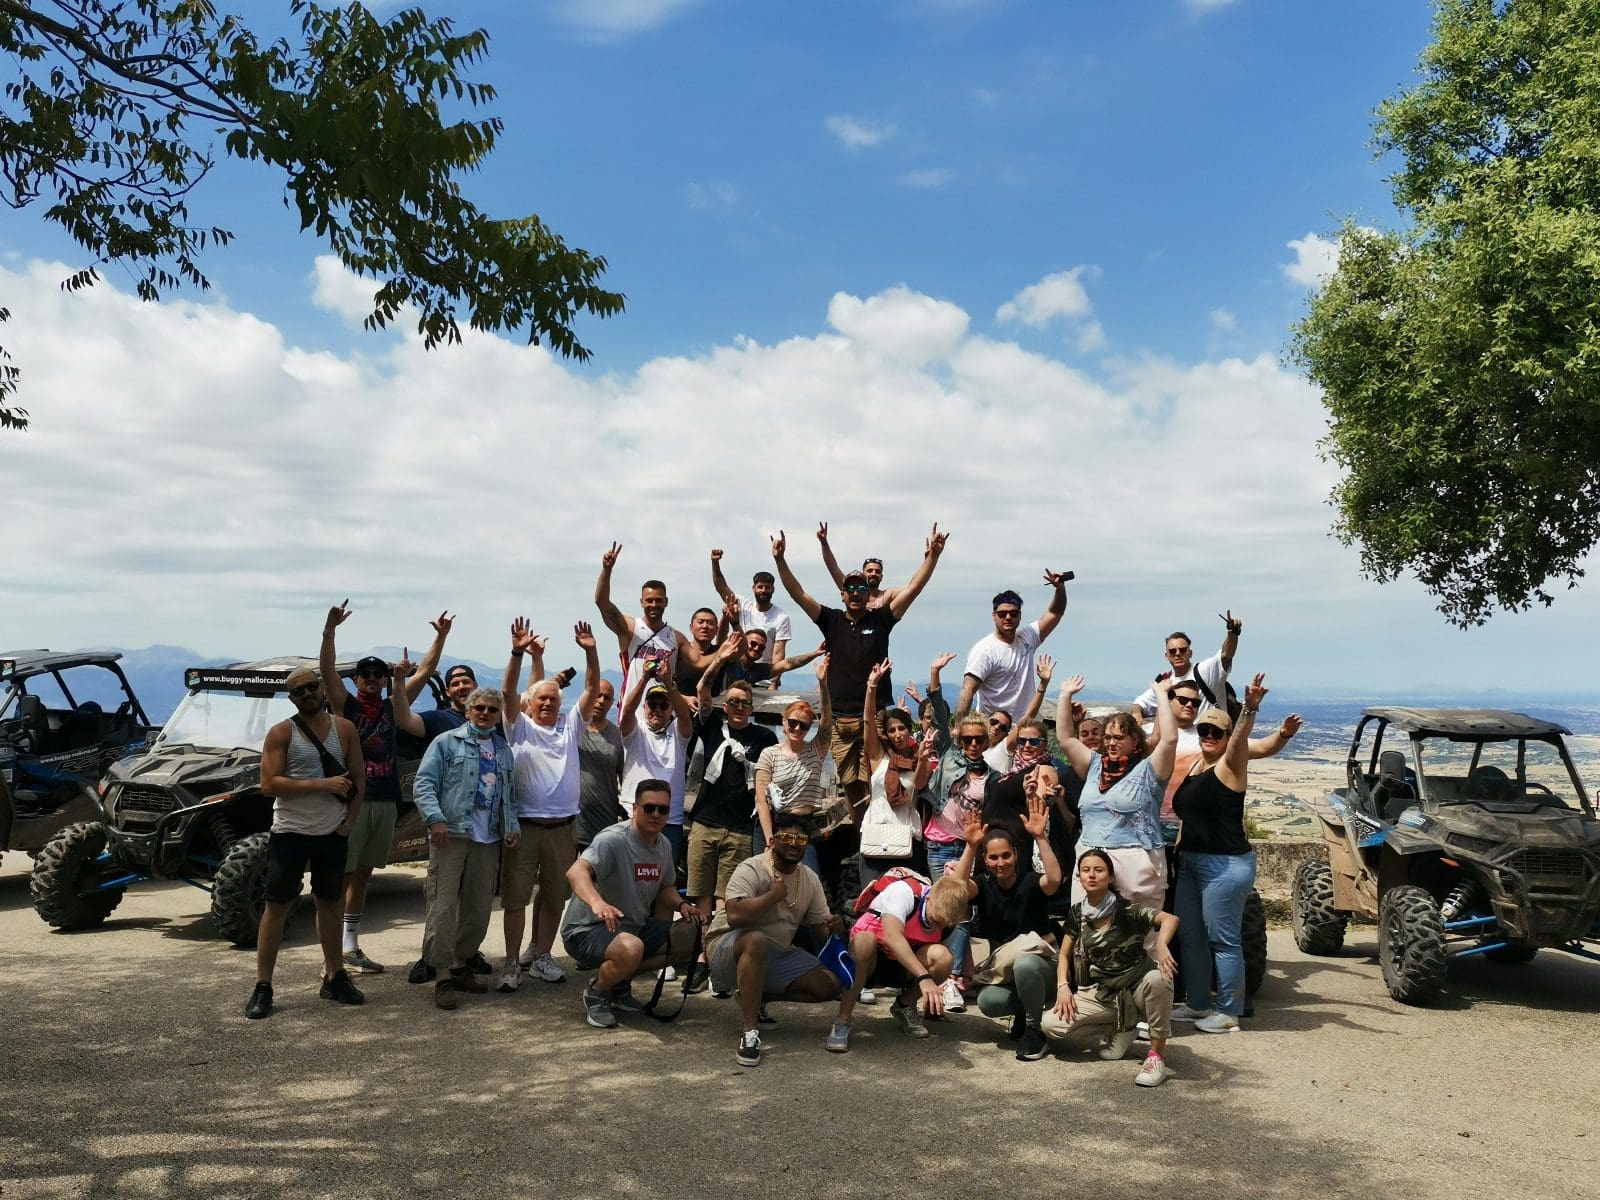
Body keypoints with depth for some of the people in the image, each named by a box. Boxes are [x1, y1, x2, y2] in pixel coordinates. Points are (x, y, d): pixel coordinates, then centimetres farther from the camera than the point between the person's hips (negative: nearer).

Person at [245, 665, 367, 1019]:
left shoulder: (345, 729, 3)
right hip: (290, 833, -3)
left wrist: (349, 821, -4)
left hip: (332, 834, 3)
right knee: (276, 906, 0)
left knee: (329, 903, 14)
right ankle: (262, 987, 7)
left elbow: (358, 778, 6)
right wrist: (322, 784, -21)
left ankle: (334, 977, 25)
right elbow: (269, 784, -15)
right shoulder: (281, 733, -6)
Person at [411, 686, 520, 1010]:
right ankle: (442, 977, -2)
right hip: (451, 835, -6)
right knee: (443, 905, -8)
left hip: (489, 840, 6)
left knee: (479, 908, 9)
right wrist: (435, 818, -19)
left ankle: (459, 965, 22)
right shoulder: (447, 742, 3)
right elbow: (423, 784, -5)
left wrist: (512, 826, 10)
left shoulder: (504, 750, 20)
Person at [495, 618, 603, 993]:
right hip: (523, 825, -3)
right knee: (515, 896, 1)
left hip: (563, 827, 3)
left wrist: (590, 652, -12)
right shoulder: (519, 726, 2)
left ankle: (540, 955, 27)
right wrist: (518, 653, -27)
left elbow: (592, 688, 1)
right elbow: (508, 691, -13)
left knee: (554, 897, 12)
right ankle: (512, 963, 10)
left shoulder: (569, 725, 9)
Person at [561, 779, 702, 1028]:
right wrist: (597, 903, -59)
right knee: (630, 948, -38)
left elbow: (665, 887, 19)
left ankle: (620, 981, 10)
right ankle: (595, 992, -5)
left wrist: (681, 904, -4)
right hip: (587, 930, -9)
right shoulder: (613, 839, -22)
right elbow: (576, 872, -39)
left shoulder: (664, 845, 4)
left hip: (635, 928, 9)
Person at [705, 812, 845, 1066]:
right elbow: (735, 916, -33)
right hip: (729, 947, -7)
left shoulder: (810, 878, 3)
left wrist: (833, 929, -18)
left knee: (829, 985, -8)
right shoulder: (752, 869, -17)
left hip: (778, 954, 7)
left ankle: (756, 996, 8)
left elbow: (821, 930, 6)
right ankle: (749, 1032, -35)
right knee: (757, 940, -40)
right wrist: (774, 895, -26)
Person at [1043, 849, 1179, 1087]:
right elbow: (1064, 954, 10)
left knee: (1158, 979, -39)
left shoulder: (1126, 909, -13)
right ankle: (1121, 1028, 8)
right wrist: (1063, 986, -8)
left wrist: (1161, 944, -49)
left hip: (1136, 987, -4)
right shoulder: (1077, 913, 1)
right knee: (1050, 1025, -17)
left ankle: (1156, 1054, -17)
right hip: (1100, 993, 4)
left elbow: (1170, 918, -28)